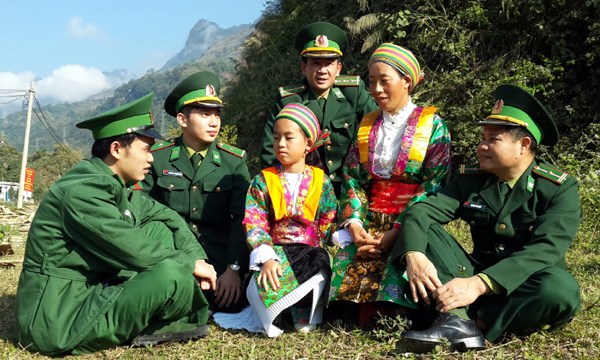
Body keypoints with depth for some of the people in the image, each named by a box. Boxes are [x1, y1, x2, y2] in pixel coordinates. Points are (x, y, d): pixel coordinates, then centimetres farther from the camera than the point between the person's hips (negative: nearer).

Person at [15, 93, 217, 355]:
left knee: (160, 229, 3)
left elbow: (168, 216, 13)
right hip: (61, 320, -10)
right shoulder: (82, 191, -21)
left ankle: (150, 321, -2)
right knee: (172, 273, -28)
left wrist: (197, 257, -3)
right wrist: (191, 263, -10)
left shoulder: (117, 186, 8)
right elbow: (137, 252, -24)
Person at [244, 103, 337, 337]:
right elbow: (254, 224, -6)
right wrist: (266, 258, -21)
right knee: (266, 282, -33)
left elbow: (328, 225, 5)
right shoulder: (263, 181, 3)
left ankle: (304, 314, 0)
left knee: (319, 273, -31)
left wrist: (320, 257, -10)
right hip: (275, 250, -1)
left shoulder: (321, 181, 6)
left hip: (311, 252, 2)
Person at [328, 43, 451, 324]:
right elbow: (352, 177, 9)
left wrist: (398, 231, -16)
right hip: (369, 219, 4)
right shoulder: (367, 125, 16)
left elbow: (434, 186, -7)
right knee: (348, 278, -19)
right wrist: (353, 221, -10)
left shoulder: (432, 125, 2)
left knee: (393, 284, -27)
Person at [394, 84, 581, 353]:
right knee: (425, 231, -14)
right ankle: (457, 318, -32)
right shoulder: (471, 181, 0)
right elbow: (421, 212, -10)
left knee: (561, 288, -36)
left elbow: (546, 250, -25)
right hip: (477, 277, 3)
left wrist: (479, 284, -38)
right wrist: (414, 255, -34)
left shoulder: (560, 189, -11)